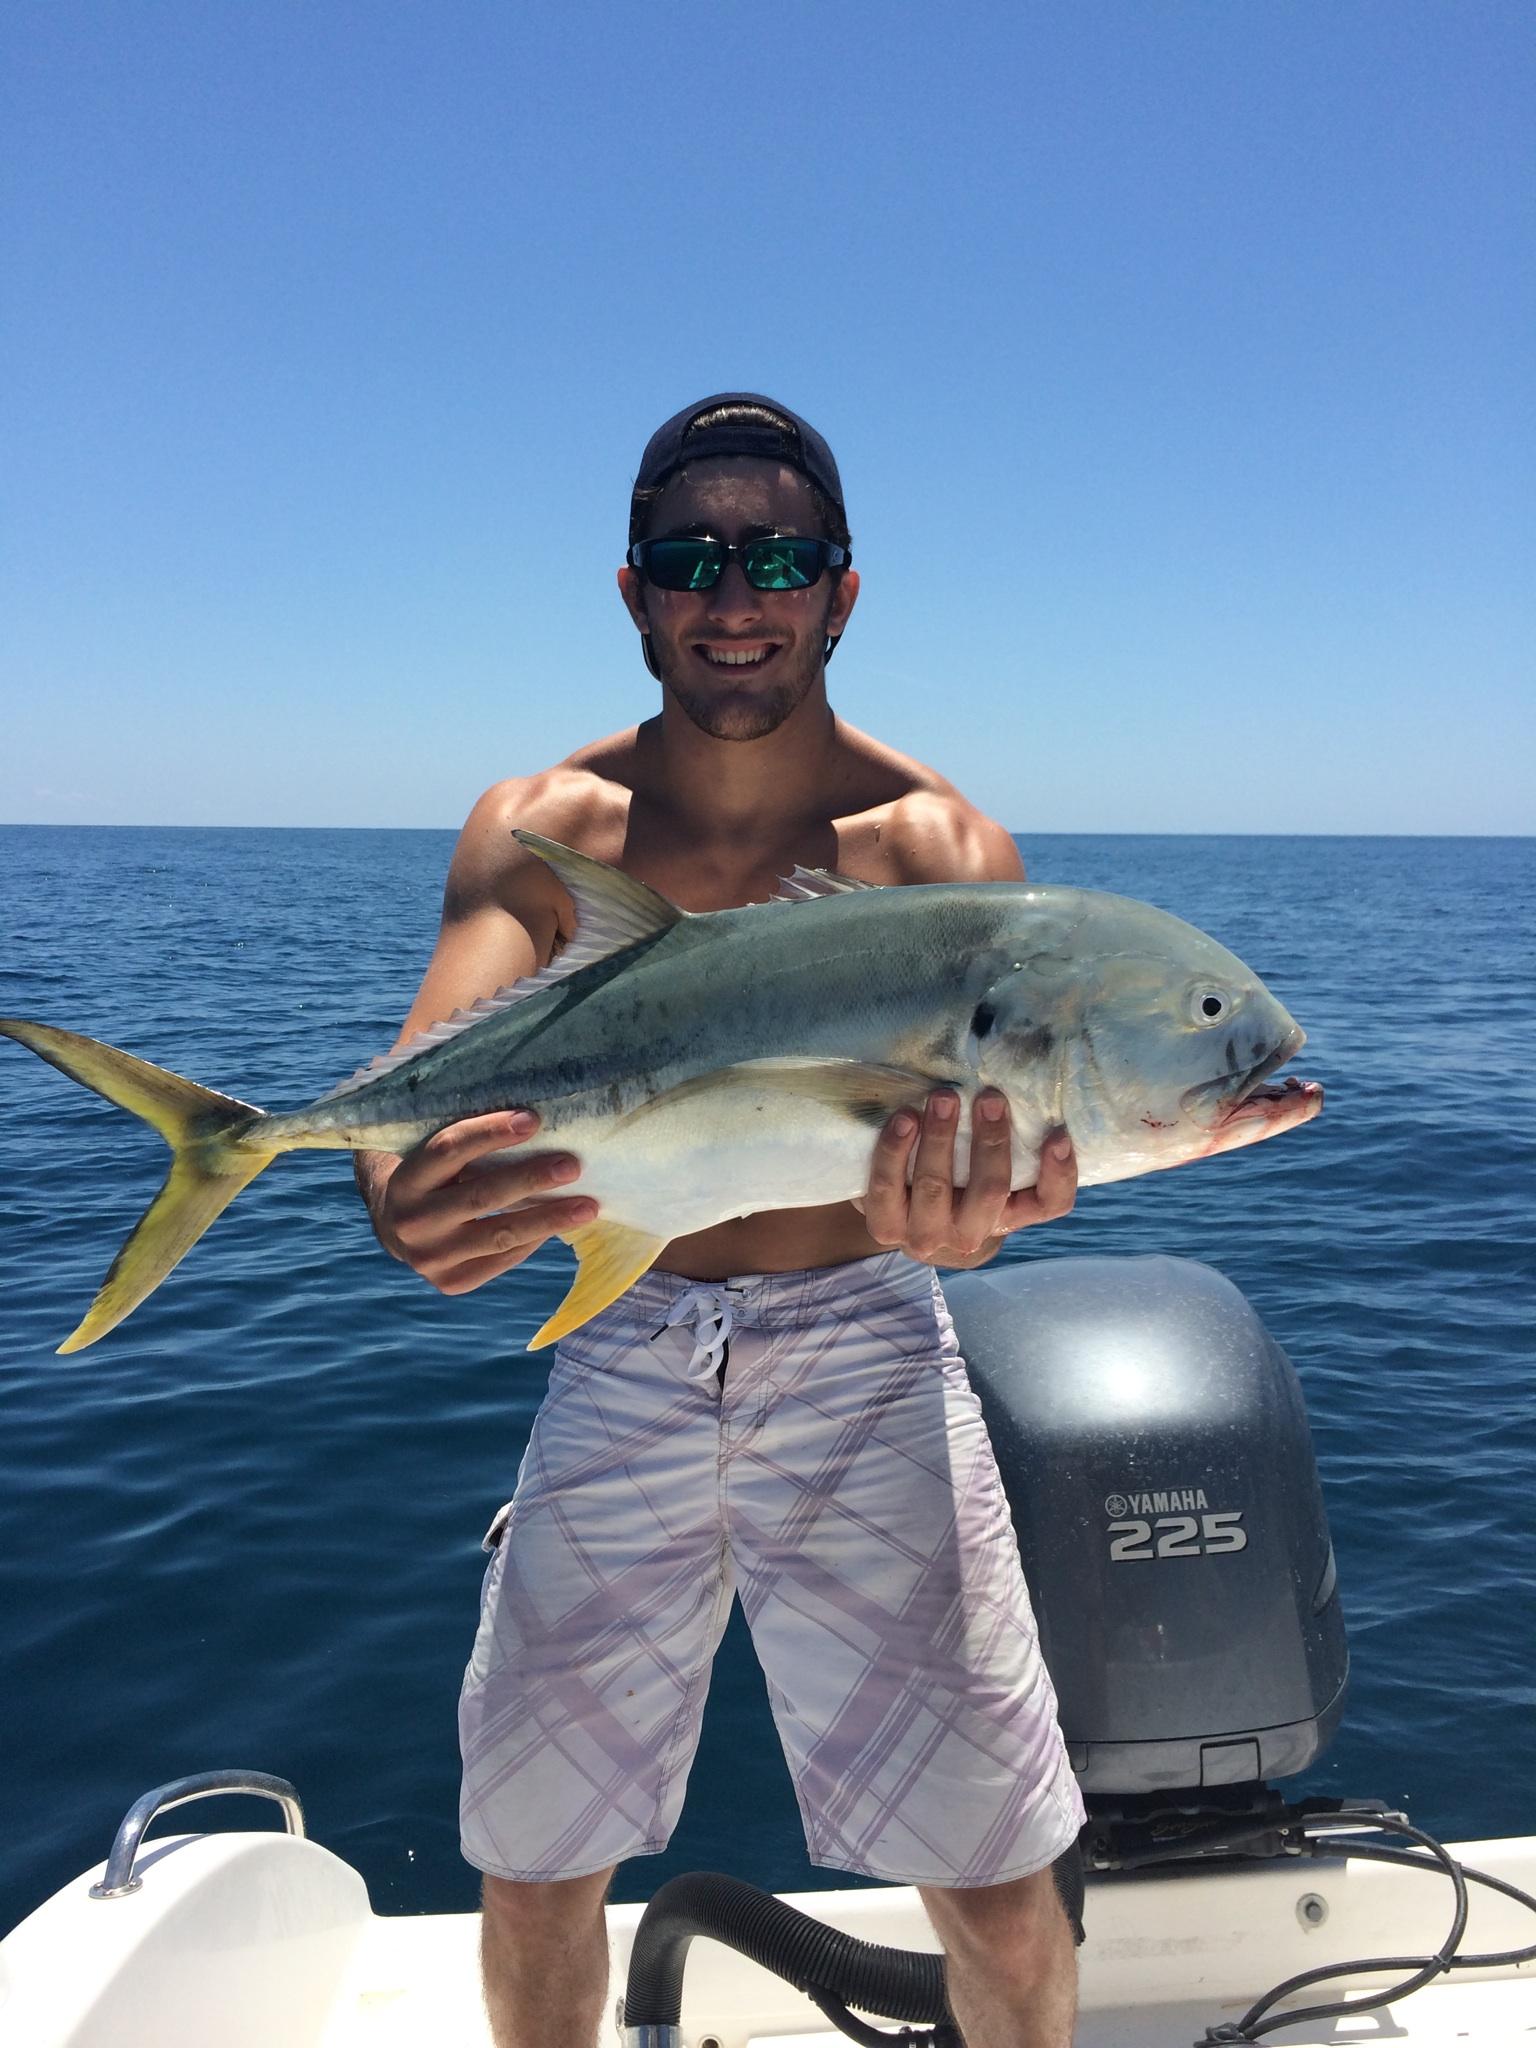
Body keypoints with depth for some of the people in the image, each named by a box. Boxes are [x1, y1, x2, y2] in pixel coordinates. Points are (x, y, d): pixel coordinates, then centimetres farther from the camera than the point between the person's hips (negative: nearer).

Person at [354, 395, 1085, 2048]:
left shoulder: (931, 839, -8)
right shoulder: (546, 830, -5)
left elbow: (972, 1096, -22)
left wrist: (955, 1209, -46)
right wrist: (405, 1189, -44)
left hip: (864, 1353, -1)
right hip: (622, 1354, 2)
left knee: (999, 1883, 5)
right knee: (531, 1854, 13)